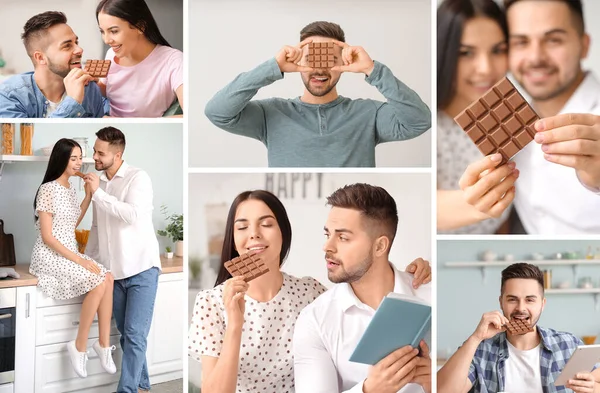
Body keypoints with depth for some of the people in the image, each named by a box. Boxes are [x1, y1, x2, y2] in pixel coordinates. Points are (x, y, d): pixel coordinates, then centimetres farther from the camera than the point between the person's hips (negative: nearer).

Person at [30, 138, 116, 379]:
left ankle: (104, 343, -11)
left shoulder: (71, 190, 12)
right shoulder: (48, 189, -14)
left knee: (108, 278, -14)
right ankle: (79, 346, -12)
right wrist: (79, 260, -21)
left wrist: (89, 195, 14)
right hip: (50, 256, -8)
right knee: (98, 283, -24)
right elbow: (47, 236, -18)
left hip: (69, 253, 8)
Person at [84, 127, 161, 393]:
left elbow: (133, 215, -25)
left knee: (135, 335, -10)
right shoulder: (99, 182, 12)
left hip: (141, 268, -7)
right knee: (126, 333, 11)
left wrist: (98, 193, -21)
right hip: (114, 271, 7)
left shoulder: (138, 178, -9)